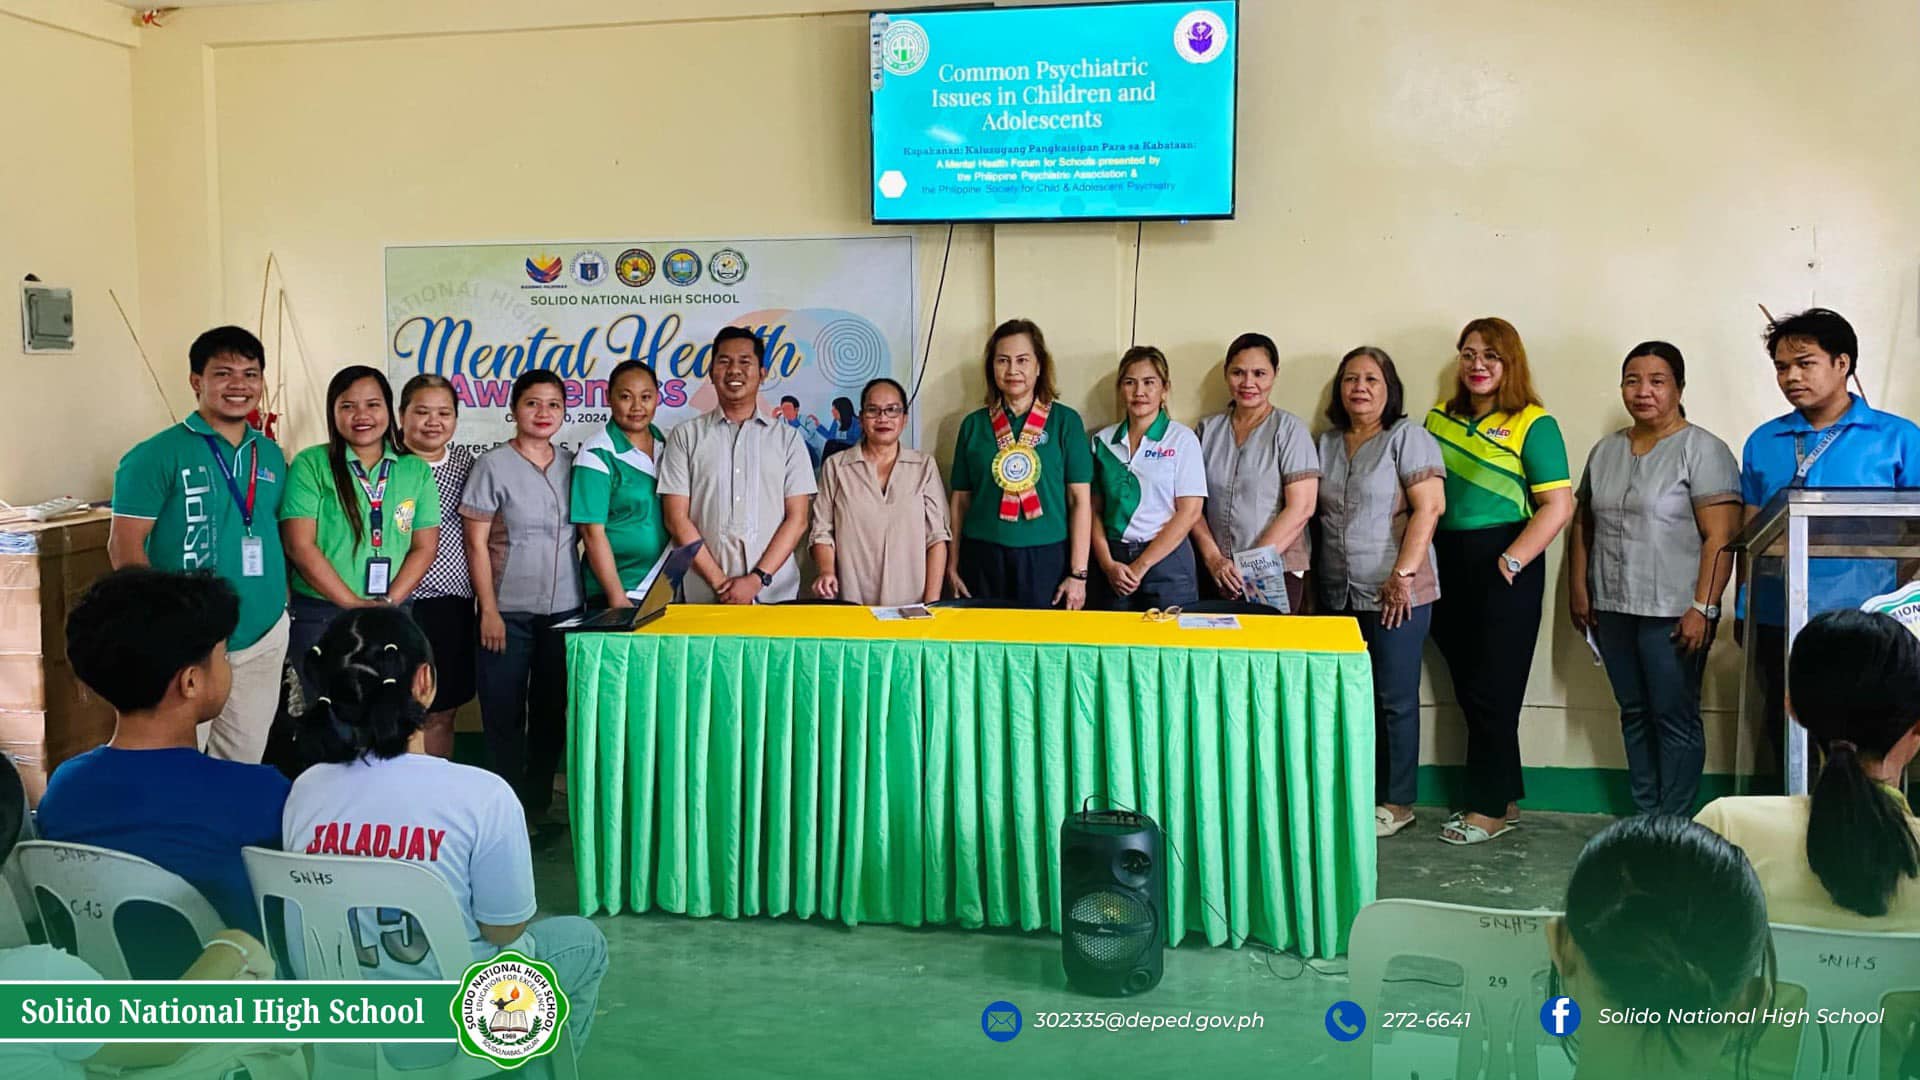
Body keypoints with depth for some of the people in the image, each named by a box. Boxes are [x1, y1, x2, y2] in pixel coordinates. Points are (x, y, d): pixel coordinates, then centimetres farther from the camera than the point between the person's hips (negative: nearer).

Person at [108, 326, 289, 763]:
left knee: (244, 764, 16)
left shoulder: (272, 456, 10)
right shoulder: (158, 455, -8)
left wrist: (282, 598, 9)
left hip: (266, 636, 6)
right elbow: (125, 547, -10)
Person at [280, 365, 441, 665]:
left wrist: (388, 602, -8)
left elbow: (426, 546, 5)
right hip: (319, 614, -2)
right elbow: (300, 545, -9)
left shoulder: (416, 470, 7)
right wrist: (353, 604, -12)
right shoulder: (310, 465, -2)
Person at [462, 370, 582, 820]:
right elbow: (476, 543, -5)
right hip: (509, 612, -3)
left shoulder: (572, 464, 7)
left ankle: (538, 808, 21)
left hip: (564, 610, 4)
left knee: (551, 712, 9)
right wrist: (488, 611, -10)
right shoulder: (493, 465, -4)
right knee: (504, 714, 2)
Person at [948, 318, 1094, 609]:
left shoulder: (1065, 421, 1)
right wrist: (953, 565, 6)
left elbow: (1080, 500, 0)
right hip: (982, 561, 2)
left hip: (1047, 560, -1)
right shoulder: (974, 425, 8)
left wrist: (1078, 574, -5)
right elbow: (960, 498, 11)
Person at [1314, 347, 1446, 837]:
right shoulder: (1327, 444, 13)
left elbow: (1428, 507, -12)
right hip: (1339, 595, 6)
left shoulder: (1408, 438, -6)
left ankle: (1397, 802, 10)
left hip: (1394, 595, -6)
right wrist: (1311, 576, 11)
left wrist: (1404, 574, -18)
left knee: (1395, 699, 1)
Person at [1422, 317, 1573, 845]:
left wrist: (1511, 562, -18)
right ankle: (1504, 798, 21)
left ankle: (1490, 808, 9)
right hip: (1447, 565, 6)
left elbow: (1558, 505, -10)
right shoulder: (1440, 417, 11)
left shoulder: (1533, 424, -5)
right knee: (1467, 688, 10)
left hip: (1503, 568, -6)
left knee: (1492, 690, -1)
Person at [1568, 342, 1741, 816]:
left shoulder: (1702, 450, -7)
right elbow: (1582, 524, 18)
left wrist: (1703, 608, -18)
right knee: (1634, 713, 12)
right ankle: (1644, 817, 21)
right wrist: (1578, 590, 11)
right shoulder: (1605, 451, 13)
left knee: (1675, 718, -1)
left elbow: (1720, 537, -13)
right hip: (1612, 608, 6)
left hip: (1673, 612, -6)